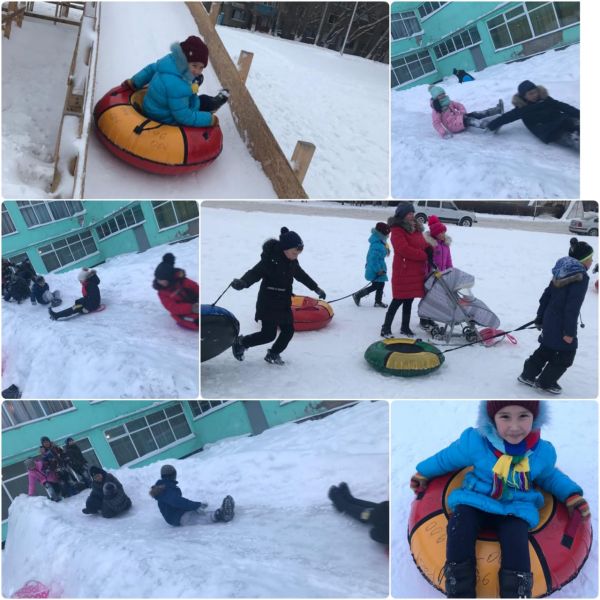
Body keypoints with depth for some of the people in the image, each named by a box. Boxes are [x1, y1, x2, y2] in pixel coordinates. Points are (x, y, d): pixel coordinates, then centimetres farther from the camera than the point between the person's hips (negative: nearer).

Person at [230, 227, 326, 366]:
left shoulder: (292, 261, 4)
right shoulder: (270, 259, -20)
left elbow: (301, 275, 20)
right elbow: (255, 272, -28)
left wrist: (316, 288, 29)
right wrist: (243, 282, -48)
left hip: (284, 302, 8)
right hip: (268, 302, -7)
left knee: (288, 330, 6)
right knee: (269, 334, -7)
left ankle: (273, 354, 28)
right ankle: (241, 342, 17)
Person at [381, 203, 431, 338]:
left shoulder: (416, 228, 17)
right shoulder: (397, 230, -10)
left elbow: (423, 244, 21)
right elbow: (404, 249, -21)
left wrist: (429, 250, -4)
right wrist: (425, 255, -16)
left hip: (416, 271, 8)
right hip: (403, 271, -8)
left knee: (409, 300, 12)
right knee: (398, 301, -7)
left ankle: (405, 327, 21)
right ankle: (386, 328, 1)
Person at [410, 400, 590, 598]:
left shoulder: (543, 452, -4)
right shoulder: (474, 442, -12)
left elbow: (549, 476, 20)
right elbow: (447, 458, 7)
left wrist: (572, 496, 8)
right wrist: (423, 474, 18)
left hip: (516, 510, 1)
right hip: (475, 502, 0)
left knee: (516, 543, -30)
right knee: (460, 526, -29)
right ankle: (459, 592, -23)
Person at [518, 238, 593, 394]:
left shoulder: (561, 273, 6)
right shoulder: (581, 277, -19)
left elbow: (545, 296, 10)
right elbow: (573, 307, -23)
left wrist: (539, 319, 18)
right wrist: (570, 332, -20)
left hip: (550, 320, 8)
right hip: (562, 324, -8)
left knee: (546, 349, 23)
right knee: (566, 354, 10)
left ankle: (528, 375, 29)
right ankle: (546, 382, 19)